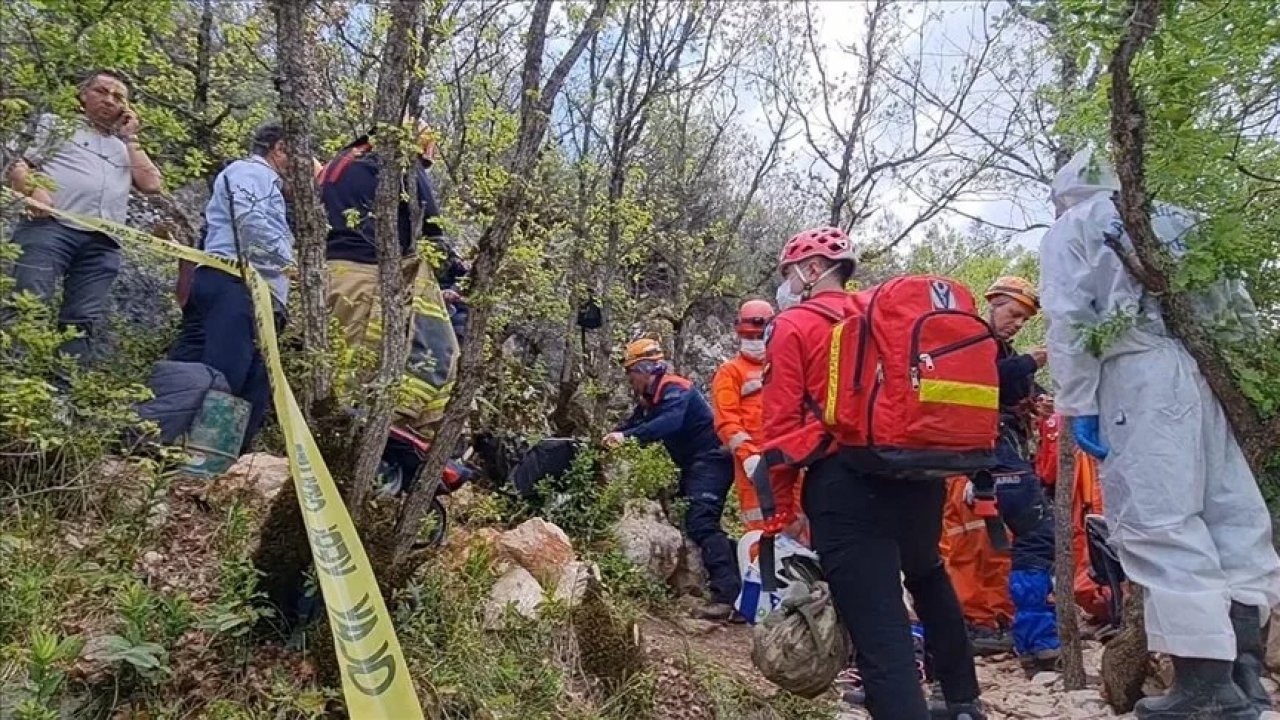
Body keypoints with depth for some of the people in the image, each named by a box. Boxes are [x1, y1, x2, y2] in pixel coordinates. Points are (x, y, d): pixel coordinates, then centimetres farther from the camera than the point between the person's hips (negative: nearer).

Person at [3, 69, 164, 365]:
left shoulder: (125, 147, 30)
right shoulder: (57, 125, 23)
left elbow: (153, 185, 14)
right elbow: (18, 166, 13)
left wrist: (130, 138, 20)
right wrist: (32, 188, -10)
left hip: (102, 244, 3)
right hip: (50, 227, -3)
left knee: (81, 325, -6)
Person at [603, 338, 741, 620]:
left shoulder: (674, 389, -17)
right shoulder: (650, 399, 15)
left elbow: (670, 423, -35)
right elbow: (633, 424, 10)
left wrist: (627, 436, -38)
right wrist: (613, 438, -8)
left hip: (711, 461, -11)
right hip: (693, 465, 11)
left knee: (701, 524, -22)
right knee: (689, 522, 14)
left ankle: (728, 595, -29)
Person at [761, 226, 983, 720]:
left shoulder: (792, 327, 1)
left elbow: (782, 424, -7)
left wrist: (779, 510, -3)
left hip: (846, 480, -7)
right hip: (919, 469, 7)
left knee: (877, 624, -6)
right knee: (927, 574, 31)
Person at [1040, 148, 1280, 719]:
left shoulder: (1071, 229, 12)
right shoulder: (1177, 219, 30)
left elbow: (1069, 323, -2)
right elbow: (1232, 303, 23)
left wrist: (1077, 403, -4)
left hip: (1141, 373, -7)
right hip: (1213, 370, 7)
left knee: (1158, 521, -9)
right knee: (1234, 512, 7)